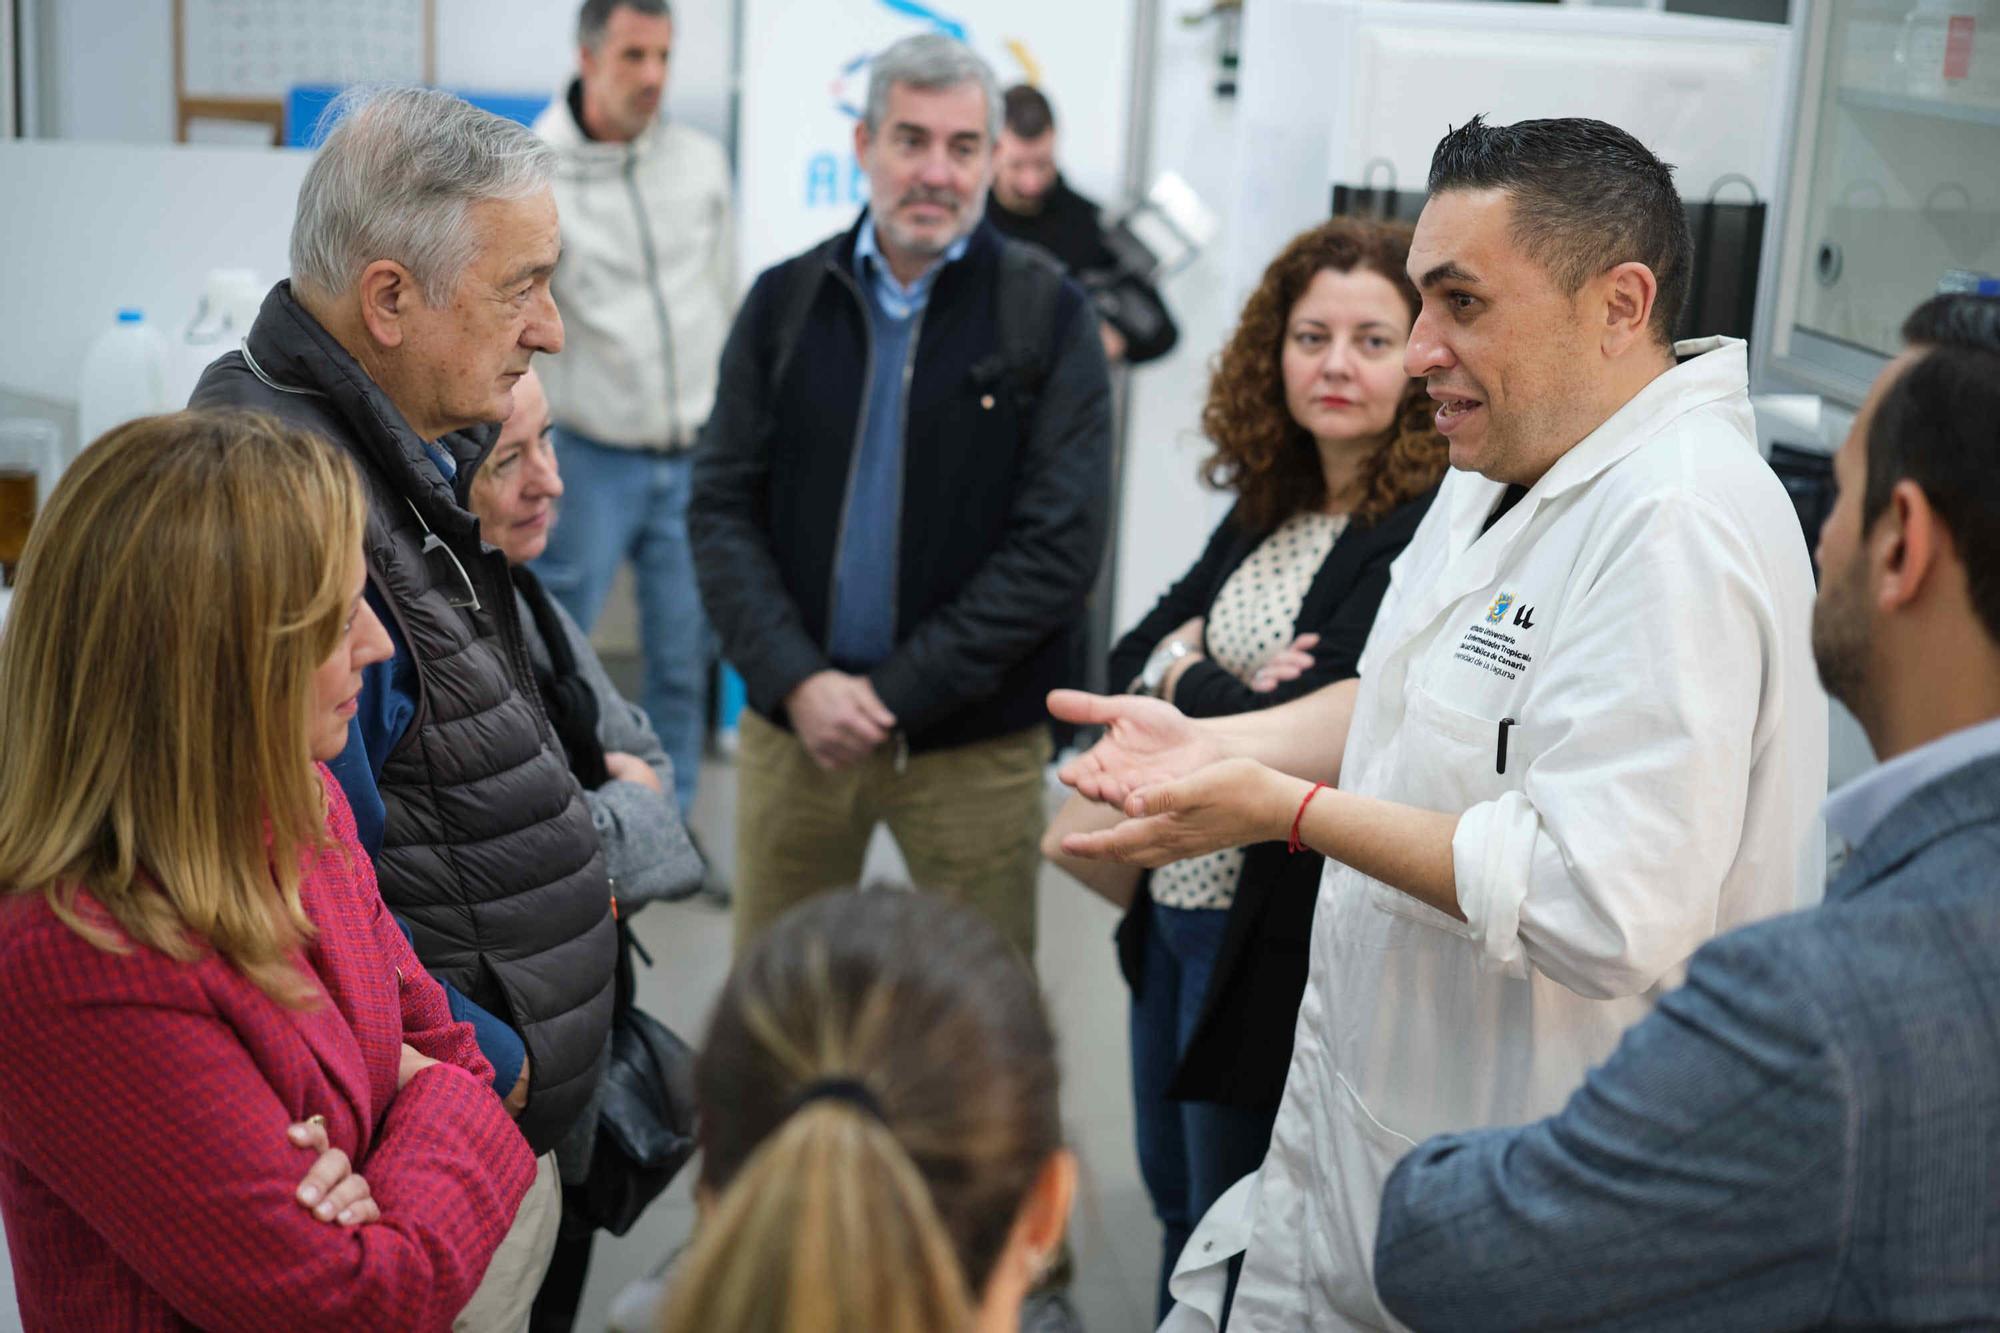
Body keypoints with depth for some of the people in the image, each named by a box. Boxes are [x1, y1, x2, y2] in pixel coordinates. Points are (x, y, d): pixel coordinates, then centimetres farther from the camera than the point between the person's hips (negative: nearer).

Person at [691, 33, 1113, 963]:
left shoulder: (1045, 313, -3)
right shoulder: (786, 301, 5)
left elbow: (1059, 545, -9)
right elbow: (722, 509, 3)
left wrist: (897, 695, -12)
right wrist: (797, 681, -11)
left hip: (973, 745, -2)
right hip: (792, 724, 2)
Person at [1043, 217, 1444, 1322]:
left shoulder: (1432, 534, -19)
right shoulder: (1268, 508, 7)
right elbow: (1132, 654, 7)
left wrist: (1186, 682, -8)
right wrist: (1221, 680, -14)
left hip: (1280, 941, -8)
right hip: (1176, 910, 8)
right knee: (1176, 1201, 24)